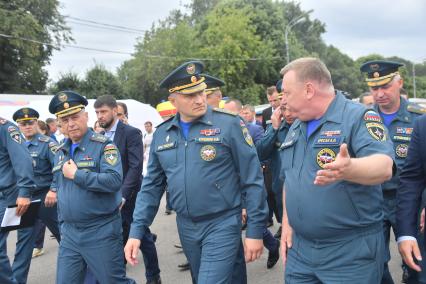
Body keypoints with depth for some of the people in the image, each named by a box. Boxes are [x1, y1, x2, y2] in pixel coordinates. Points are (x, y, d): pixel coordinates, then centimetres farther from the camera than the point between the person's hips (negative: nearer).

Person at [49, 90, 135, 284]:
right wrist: (63, 224, 18)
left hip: (101, 232, -6)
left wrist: (76, 174, -19)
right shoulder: (61, 152, 11)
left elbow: (114, 180, -24)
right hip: (69, 233, 6)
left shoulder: (103, 145, -10)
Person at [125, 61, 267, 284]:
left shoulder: (228, 124, -11)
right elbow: (152, 186, 8)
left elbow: (252, 180, -10)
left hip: (222, 224, -5)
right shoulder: (162, 134, 3)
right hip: (185, 226, 5)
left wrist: (255, 230, -11)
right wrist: (137, 231, 1)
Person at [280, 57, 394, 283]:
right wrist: (287, 222, 9)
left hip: (352, 250, -6)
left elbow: (384, 167, -28)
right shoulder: (295, 128, 11)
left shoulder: (358, 117, -12)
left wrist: (348, 168, -48)